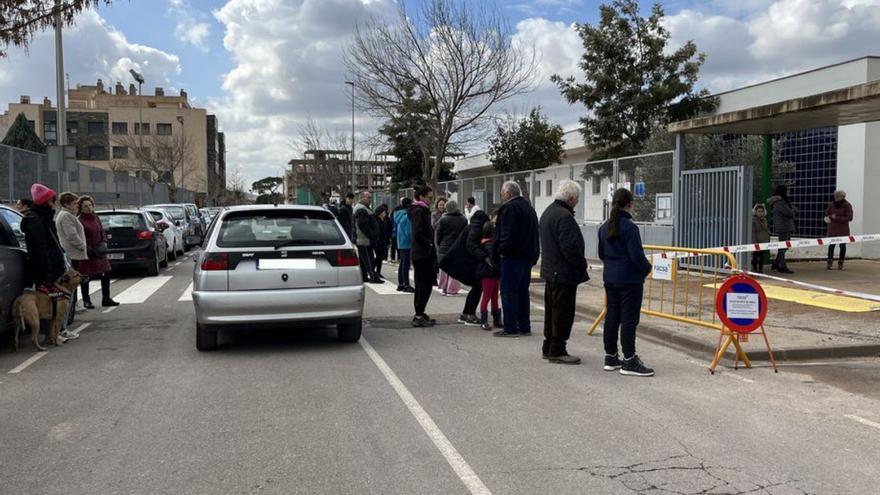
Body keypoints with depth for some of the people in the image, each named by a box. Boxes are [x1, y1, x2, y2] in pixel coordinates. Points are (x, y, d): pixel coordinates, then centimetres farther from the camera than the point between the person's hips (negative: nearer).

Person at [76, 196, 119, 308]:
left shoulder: (96, 218, 11)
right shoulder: (80, 221, -13)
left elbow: (102, 231, 18)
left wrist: (104, 242, 3)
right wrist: (88, 250, -20)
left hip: (99, 252, 7)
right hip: (86, 253, -7)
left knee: (106, 274, 8)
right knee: (85, 277, 3)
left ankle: (106, 299, 17)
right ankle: (86, 301, 15)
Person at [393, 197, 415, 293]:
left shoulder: (398, 215, 11)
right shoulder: (407, 216, -18)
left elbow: (395, 228, 18)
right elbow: (409, 231, -19)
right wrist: (412, 240, -11)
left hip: (400, 243, 10)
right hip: (406, 243, -10)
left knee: (402, 263, 15)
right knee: (406, 263, -6)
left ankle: (400, 284, 20)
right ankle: (406, 285, -3)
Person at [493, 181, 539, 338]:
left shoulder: (510, 208, -13)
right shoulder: (529, 207, 17)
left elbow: (508, 234, -23)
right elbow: (534, 234, 18)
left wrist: (502, 250, -10)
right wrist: (533, 255, 17)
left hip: (512, 257, -9)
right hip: (528, 256, 9)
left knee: (508, 292, -3)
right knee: (522, 292, 14)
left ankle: (511, 328, -2)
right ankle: (524, 327, 19)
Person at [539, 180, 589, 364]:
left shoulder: (548, 212, 13)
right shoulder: (565, 216, -20)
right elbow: (569, 248, -26)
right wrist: (582, 265, -10)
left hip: (550, 271, 10)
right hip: (565, 273, -10)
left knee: (552, 311, 17)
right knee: (563, 313, -2)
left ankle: (548, 348, 26)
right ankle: (557, 351, 4)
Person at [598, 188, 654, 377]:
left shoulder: (604, 227, 7)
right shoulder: (629, 227, -17)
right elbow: (637, 255, -18)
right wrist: (647, 268, 0)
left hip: (610, 278, 8)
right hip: (630, 280, -7)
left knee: (611, 316, 12)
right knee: (629, 319, -2)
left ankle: (610, 357, 20)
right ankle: (629, 361, 3)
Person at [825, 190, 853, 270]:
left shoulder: (847, 205, -8)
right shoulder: (832, 204, 2)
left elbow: (849, 218, -12)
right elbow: (827, 213, 16)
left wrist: (837, 218, -17)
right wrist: (830, 217, -6)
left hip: (843, 229, -2)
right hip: (833, 229, 2)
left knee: (842, 246, 3)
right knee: (831, 245, -3)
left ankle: (840, 263, 10)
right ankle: (830, 262, 1)